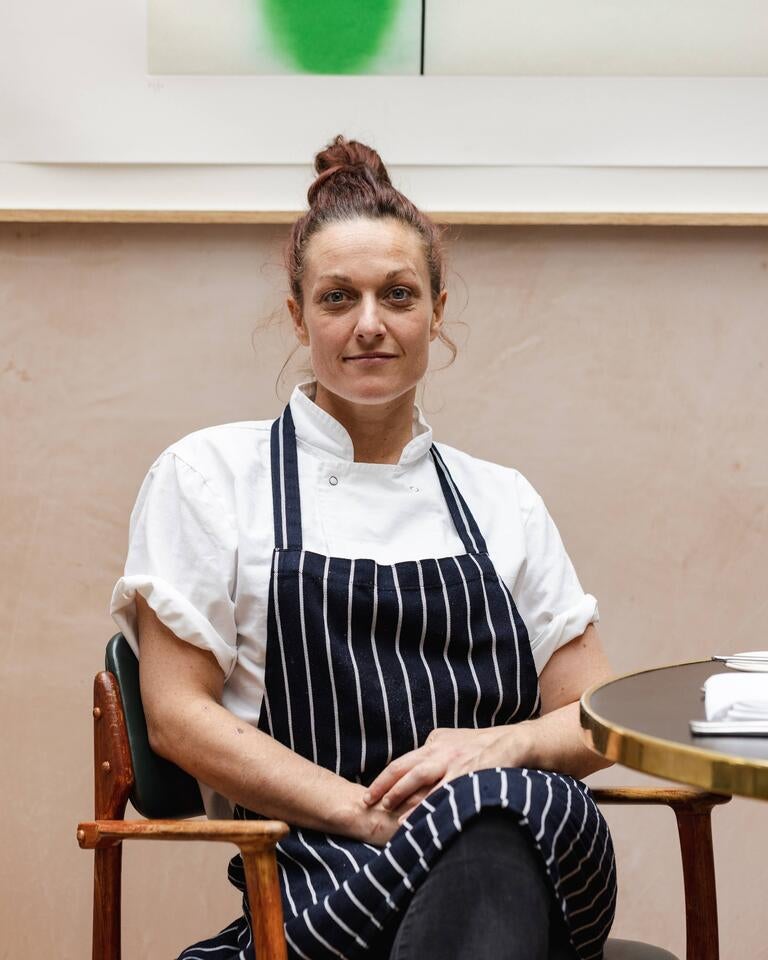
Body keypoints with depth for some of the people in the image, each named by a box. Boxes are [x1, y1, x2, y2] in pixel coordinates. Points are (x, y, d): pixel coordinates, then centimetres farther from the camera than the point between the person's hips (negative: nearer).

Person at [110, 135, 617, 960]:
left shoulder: (500, 500, 20)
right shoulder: (208, 475, 11)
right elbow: (178, 715, 2)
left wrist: (501, 747, -8)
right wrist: (367, 813, -12)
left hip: (524, 841, 3)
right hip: (320, 867, -3)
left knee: (497, 802, -38)